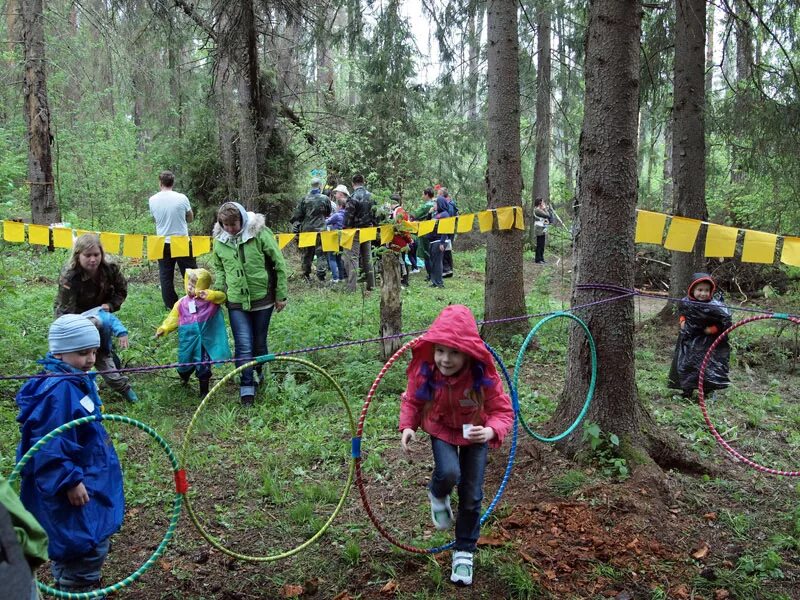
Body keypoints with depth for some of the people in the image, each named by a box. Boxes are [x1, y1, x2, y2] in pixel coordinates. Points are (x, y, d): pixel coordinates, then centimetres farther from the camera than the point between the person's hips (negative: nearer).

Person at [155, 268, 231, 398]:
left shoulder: (209, 300, -4)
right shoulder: (181, 303, 5)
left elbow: (222, 296, -20)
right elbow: (173, 318, 7)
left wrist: (208, 294, -34)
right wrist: (164, 328, -6)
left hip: (203, 342, -3)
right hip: (187, 342, 3)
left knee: (203, 367, 1)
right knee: (185, 364, 16)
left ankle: (204, 391, 19)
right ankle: (184, 380, 50)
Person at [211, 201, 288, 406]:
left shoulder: (260, 233, -14)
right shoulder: (219, 239, -2)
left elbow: (279, 264, -8)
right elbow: (218, 267, 15)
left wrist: (280, 295, -4)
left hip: (262, 299, -2)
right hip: (236, 302, 2)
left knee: (259, 345, 13)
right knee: (244, 346, -4)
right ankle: (247, 389, 7)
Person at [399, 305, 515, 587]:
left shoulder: (484, 375, -33)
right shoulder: (423, 371, -27)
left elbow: (504, 411, -23)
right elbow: (411, 401, -8)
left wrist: (491, 430, -44)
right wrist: (407, 426, -25)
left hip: (475, 434, 0)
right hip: (441, 431, 0)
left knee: (471, 497, 5)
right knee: (449, 473, -29)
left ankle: (464, 551, 30)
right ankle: (438, 495, 10)